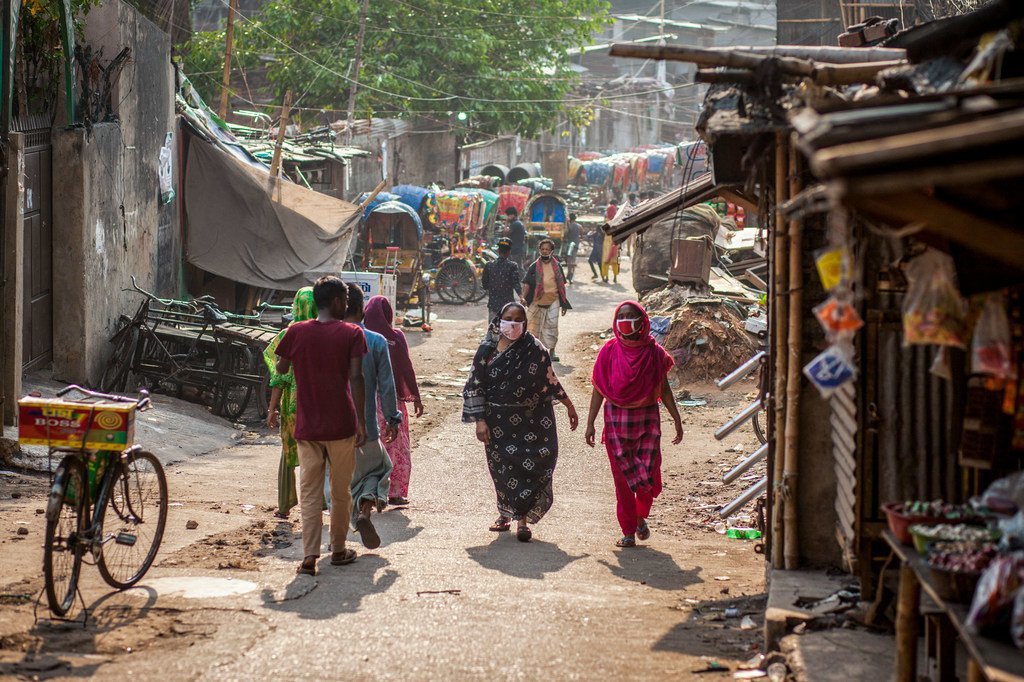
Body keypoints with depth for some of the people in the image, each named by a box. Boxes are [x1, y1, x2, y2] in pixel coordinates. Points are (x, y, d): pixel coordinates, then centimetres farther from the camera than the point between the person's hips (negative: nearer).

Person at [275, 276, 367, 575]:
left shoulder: (296, 332, 0)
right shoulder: (351, 333, -6)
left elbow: (281, 369, 13)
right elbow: (356, 378, -11)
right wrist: (361, 420, -8)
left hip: (307, 427, 1)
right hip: (341, 426, -1)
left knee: (310, 493, 3)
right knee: (341, 492, 14)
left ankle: (310, 555, -9)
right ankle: (338, 550, 24)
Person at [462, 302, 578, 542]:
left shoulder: (534, 349, -4)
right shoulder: (487, 350, -3)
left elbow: (550, 380, 6)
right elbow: (475, 387, 0)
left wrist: (569, 406, 8)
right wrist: (479, 421, -4)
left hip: (531, 420, -1)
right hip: (498, 421, 1)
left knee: (530, 467, -7)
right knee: (502, 468, 9)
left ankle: (523, 518, -1)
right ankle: (505, 513, 27)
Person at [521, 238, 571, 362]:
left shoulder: (557, 266, 5)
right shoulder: (534, 266, 0)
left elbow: (561, 285, 10)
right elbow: (527, 283, -5)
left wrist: (564, 303, 9)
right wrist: (523, 297, -22)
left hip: (553, 301, 0)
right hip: (537, 300, 0)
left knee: (552, 325, -7)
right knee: (536, 326, 8)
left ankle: (552, 351, 2)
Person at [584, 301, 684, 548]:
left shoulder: (654, 352, 0)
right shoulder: (609, 352, -1)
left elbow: (664, 389, 7)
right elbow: (598, 390, 2)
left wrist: (677, 420, 6)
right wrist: (590, 423, 0)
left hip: (647, 419, 0)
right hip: (616, 419, 0)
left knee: (649, 474, -5)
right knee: (623, 477, 1)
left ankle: (641, 517, 24)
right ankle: (628, 532, 11)